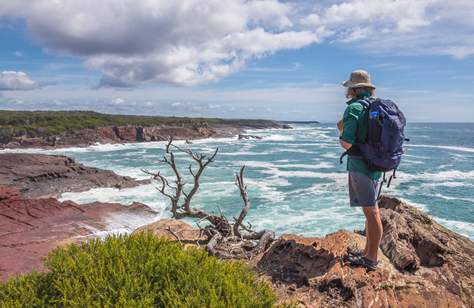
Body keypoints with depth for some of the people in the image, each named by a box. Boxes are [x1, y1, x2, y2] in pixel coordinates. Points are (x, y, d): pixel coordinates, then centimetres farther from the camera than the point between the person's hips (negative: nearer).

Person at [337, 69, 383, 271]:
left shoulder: (354, 108, -14)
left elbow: (347, 144, -18)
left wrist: (341, 134, 1)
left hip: (360, 165, -9)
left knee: (371, 211, -3)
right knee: (370, 209, 16)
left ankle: (371, 259, 8)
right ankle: (368, 251, 29)